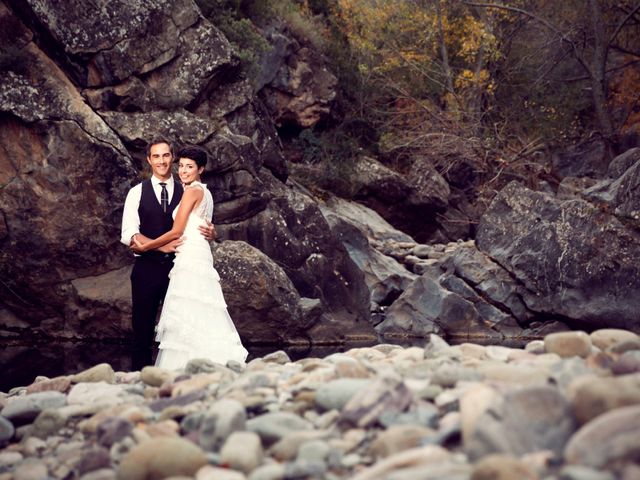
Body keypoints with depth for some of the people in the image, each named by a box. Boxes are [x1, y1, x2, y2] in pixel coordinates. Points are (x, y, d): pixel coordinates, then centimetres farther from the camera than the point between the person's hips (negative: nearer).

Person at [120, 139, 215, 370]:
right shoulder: (137, 192, 4)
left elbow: (199, 229, 8)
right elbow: (128, 234, -4)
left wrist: (210, 233, -17)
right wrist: (161, 246, -19)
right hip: (147, 269, -1)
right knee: (143, 332, 5)